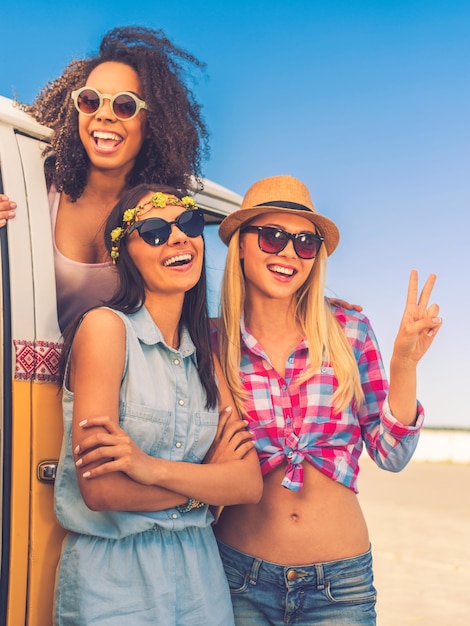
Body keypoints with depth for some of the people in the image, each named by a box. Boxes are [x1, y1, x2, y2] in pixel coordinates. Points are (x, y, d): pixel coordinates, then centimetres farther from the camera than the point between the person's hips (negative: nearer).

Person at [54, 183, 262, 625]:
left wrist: (155, 468, -23)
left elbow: (250, 483, -6)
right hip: (111, 575, -6)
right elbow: (99, 489, -20)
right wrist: (209, 478, -8)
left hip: (199, 569, 6)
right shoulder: (107, 326, -13)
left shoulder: (206, 353, 5)